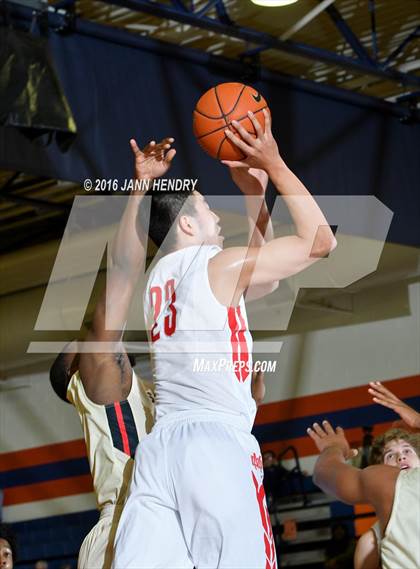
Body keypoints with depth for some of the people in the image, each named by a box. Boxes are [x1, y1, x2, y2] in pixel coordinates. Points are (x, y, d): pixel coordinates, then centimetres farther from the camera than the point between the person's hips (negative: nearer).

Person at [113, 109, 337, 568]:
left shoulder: (158, 277, 22)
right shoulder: (221, 265, 0)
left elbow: (261, 277, 35)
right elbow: (319, 241, 5)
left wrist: (255, 193, 33)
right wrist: (274, 166, 11)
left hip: (158, 445, 7)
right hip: (214, 442, -7)